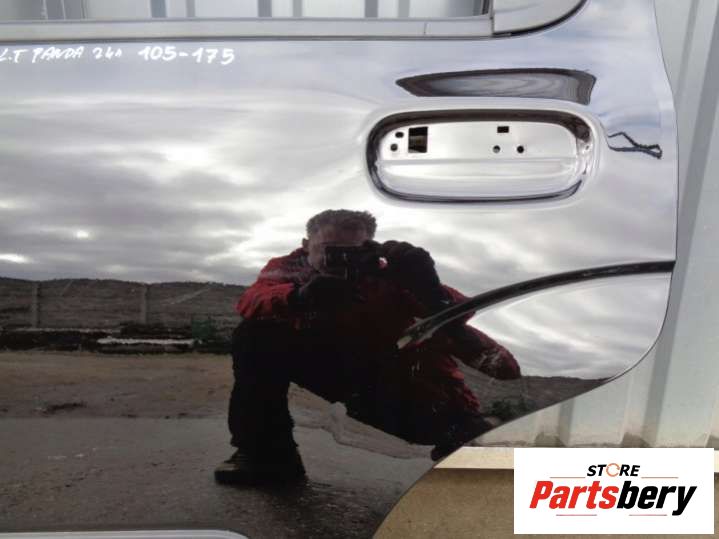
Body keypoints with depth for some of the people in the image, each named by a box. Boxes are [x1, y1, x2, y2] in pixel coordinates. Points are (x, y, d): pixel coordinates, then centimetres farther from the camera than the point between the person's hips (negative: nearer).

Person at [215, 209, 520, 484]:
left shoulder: (387, 274, -21)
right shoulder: (290, 268, -14)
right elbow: (251, 303, -32)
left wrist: (429, 288, -52)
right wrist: (298, 297, -53)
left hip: (393, 377, -1)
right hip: (329, 365, 2)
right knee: (257, 337, -20)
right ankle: (265, 451, -6)